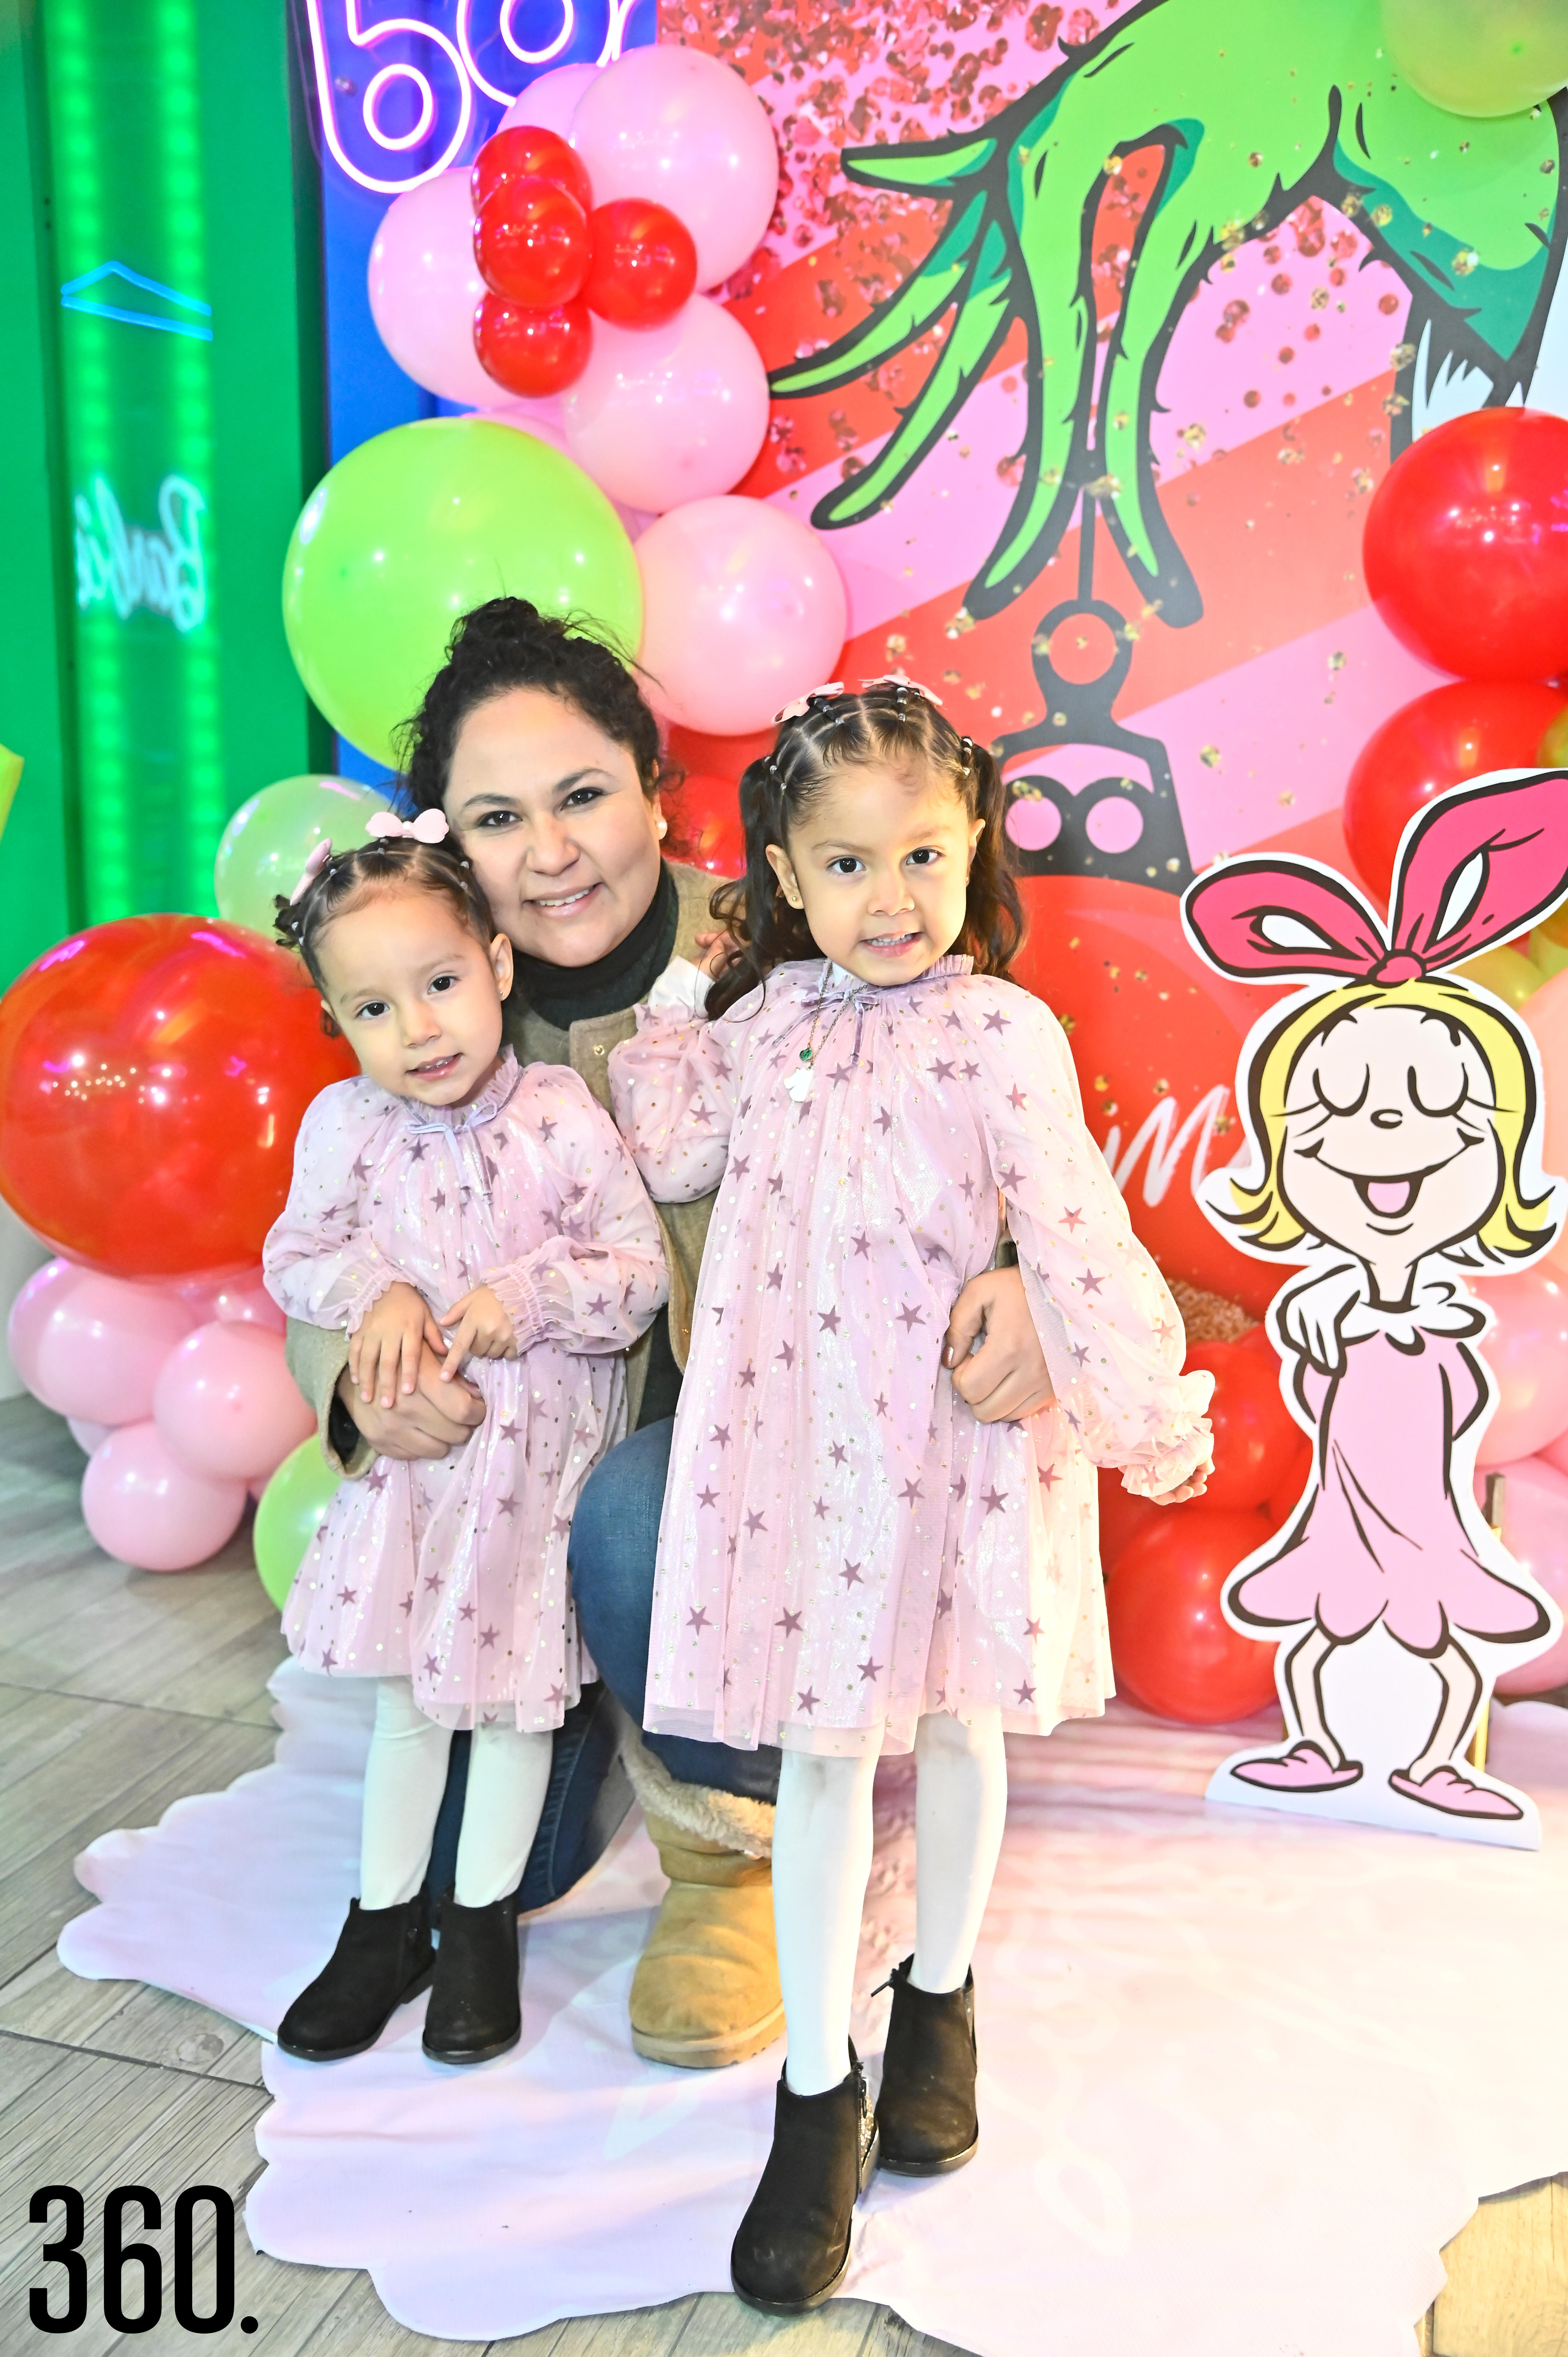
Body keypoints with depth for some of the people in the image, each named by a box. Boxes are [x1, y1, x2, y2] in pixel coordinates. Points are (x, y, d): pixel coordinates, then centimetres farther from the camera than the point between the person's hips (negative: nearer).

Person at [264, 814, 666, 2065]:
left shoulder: (563, 1117, -16)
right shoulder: (345, 1126, -10)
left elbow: (639, 1270, -11)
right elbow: (297, 1256, 2)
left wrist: (529, 1296, -25)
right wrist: (373, 1290, -17)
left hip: (541, 1448, -2)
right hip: (411, 1443, 2)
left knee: (515, 1692, 11)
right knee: (406, 1695, 15)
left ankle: (482, 1925, 33)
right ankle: (386, 1924, 35)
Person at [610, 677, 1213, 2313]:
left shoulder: (1000, 1035, -13)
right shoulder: (764, 1018, 1)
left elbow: (1076, 1245, -14)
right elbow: (676, 1154, 15)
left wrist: (1150, 1421, -12)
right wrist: (661, 1009, 10)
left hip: (954, 1437, -2)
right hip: (797, 1431, 3)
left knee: (955, 1721, 17)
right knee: (820, 1749, 9)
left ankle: (939, 2000, 43)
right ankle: (816, 2092, 24)